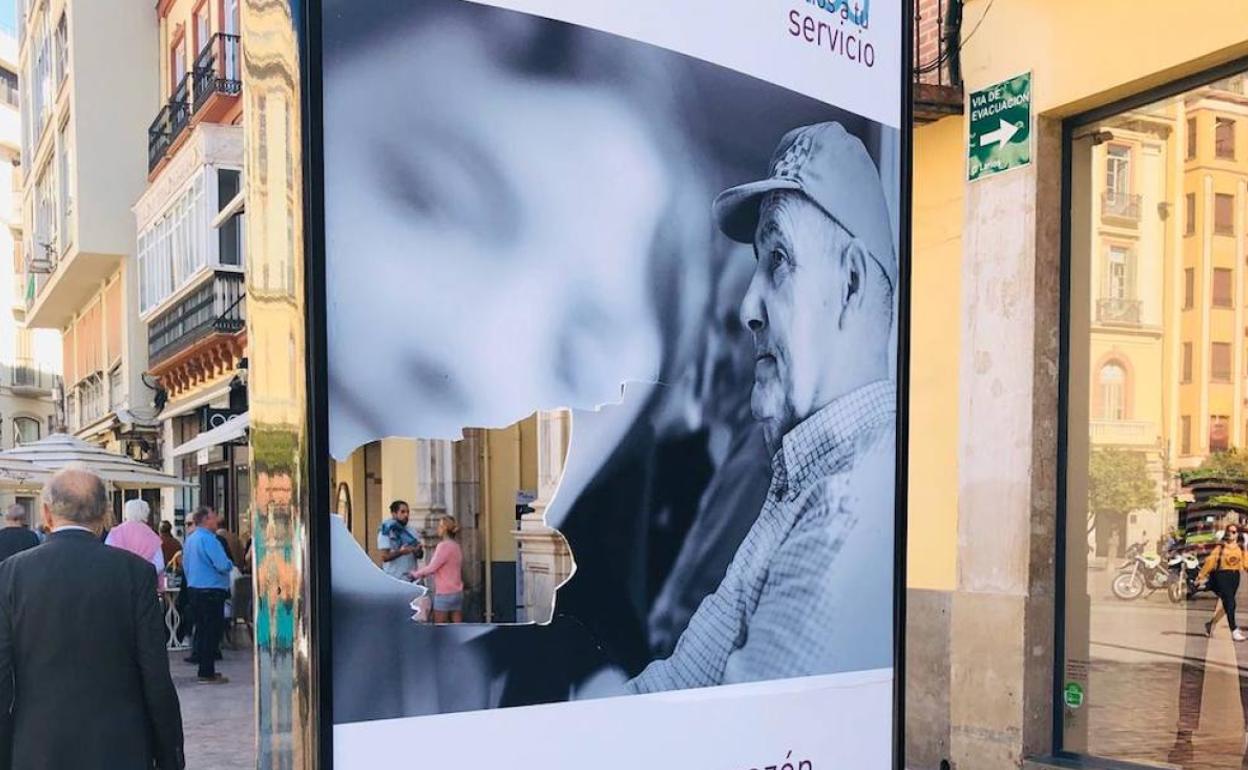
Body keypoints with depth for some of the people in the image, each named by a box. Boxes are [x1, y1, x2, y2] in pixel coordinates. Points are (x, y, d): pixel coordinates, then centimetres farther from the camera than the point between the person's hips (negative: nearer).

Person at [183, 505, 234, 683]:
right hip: (211, 590, -10)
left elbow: (185, 564, 22)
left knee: (201, 628, 15)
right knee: (212, 632, -5)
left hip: (193, 588, 10)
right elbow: (223, 565, -22)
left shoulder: (190, 539, 13)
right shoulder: (208, 539, -17)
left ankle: (204, 669, 21)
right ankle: (207, 673, -3)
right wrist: (230, 564, -1)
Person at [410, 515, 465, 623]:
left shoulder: (444, 546, -14)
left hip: (444, 594, -7)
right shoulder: (457, 547, 11)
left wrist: (415, 574, 1)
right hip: (457, 593, 7)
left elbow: (432, 568, -14)